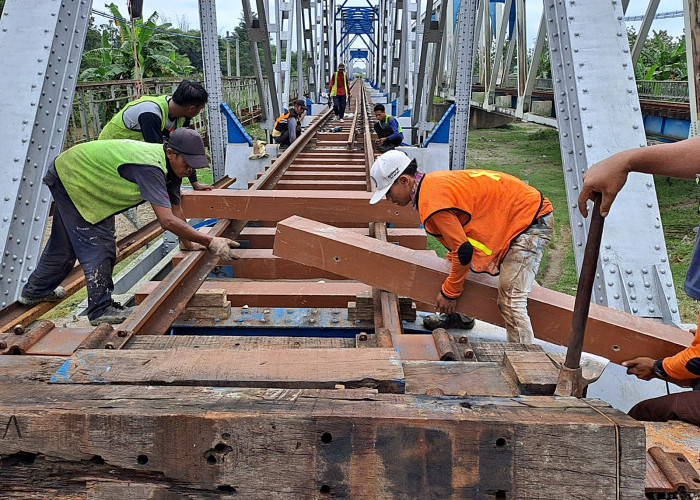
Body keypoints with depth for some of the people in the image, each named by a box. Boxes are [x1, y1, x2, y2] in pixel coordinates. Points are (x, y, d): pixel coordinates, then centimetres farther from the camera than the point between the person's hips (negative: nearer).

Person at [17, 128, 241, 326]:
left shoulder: (170, 165, -10)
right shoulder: (150, 167, -39)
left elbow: (176, 209, 1)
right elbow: (167, 220, -44)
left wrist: (189, 243, 1)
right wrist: (210, 242, -44)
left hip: (80, 178, 10)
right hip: (69, 178, -10)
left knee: (65, 244, 22)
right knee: (98, 245, -11)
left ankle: (34, 292, 42)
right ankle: (101, 309, 0)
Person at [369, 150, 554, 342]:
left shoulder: (432, 202, -25)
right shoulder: (433, 181, 6)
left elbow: (463, 251, -22)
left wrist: (449, 292, -8)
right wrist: (453, 258, 29)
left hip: (532, 222, -11)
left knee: (510, 302, -15)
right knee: (470, 267, 23)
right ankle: (458, 317, 40)